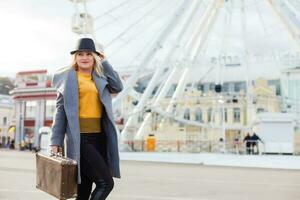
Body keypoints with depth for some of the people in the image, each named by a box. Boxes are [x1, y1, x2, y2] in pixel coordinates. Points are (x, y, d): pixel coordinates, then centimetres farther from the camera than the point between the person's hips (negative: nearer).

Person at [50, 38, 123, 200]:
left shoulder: (100, 77, 16)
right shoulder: (67, 77, 3)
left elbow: (118, 87, -1)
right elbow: (60, 109, -1)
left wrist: (104, 63, 6)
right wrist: (56, 141, -5)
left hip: (99, 137, 5)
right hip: (81, 138, -5)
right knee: (106, 182, -13)